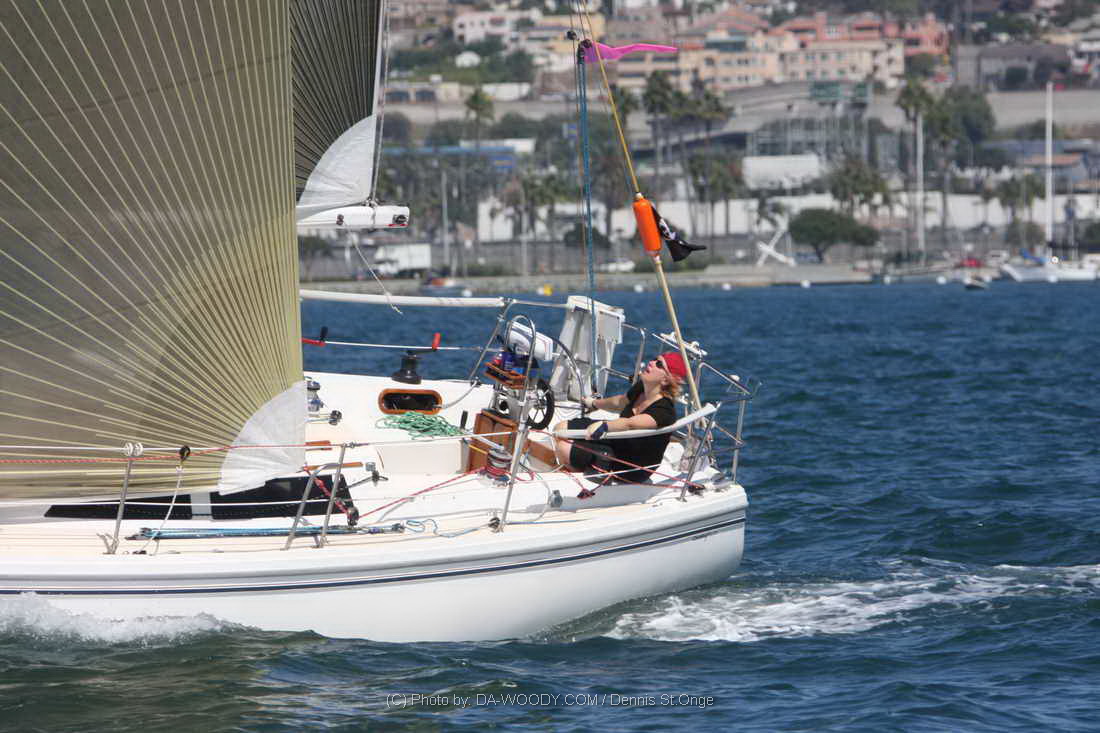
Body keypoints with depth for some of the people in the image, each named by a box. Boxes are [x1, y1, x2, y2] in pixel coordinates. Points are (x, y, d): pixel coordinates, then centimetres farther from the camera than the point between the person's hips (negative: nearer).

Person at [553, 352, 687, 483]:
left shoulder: (664, 411, -32)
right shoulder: (641, 388, -7)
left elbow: (630, 424, -48)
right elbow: (620, 402, 17)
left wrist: (603, 426, -63)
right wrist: (594, 403, 33)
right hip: (617, 442, 8)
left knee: (564, 449, -14)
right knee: (561, 428, 5)